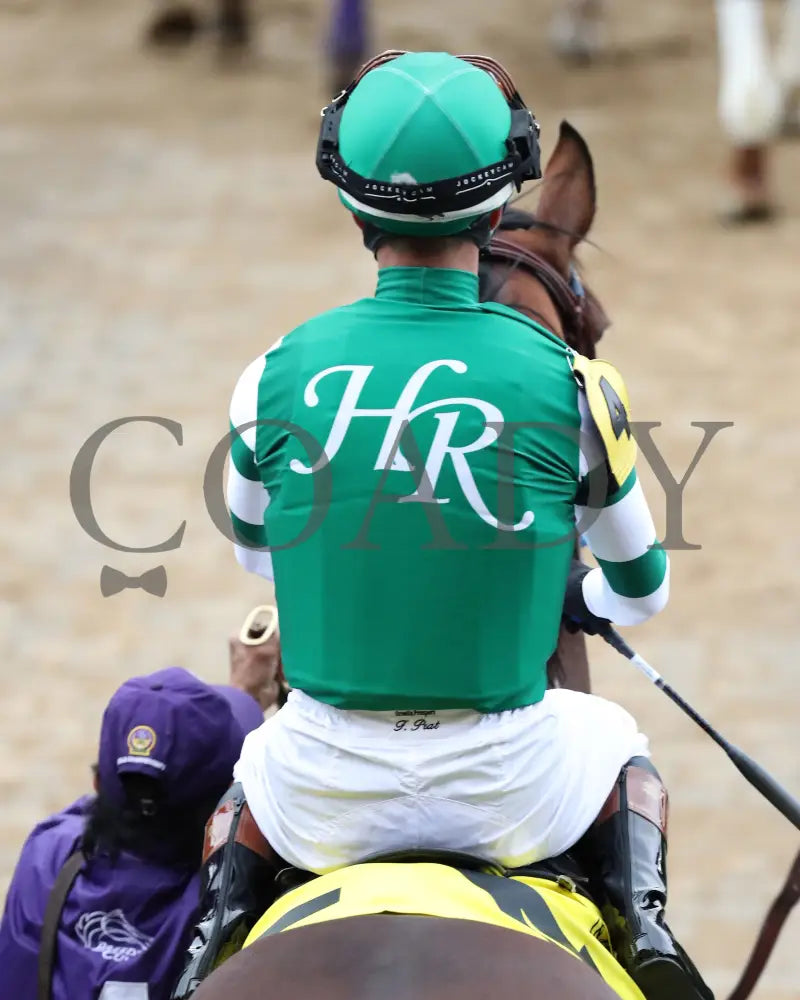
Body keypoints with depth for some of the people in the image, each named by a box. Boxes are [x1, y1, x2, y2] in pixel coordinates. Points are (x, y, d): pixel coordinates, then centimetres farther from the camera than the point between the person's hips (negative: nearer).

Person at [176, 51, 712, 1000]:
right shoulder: (568, 384, -9)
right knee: (617, 739, 34)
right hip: (510, 795, -1)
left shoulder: (276, 377, -6)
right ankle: (643, 923, 14)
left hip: (328, 802, 1)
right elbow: (639, 591, 7)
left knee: (251, 759, 38)